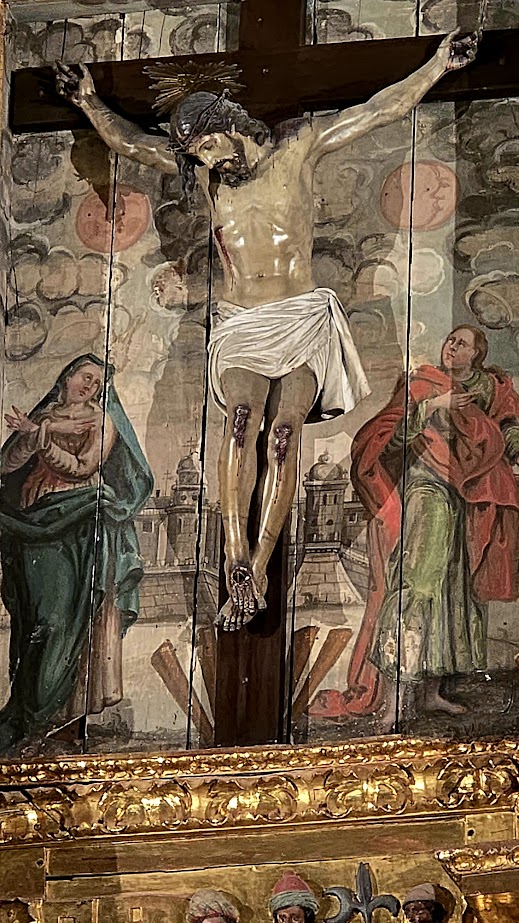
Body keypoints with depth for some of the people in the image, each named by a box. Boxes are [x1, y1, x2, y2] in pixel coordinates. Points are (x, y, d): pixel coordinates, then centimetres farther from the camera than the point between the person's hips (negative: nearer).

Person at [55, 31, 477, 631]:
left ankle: (256, 571, -17)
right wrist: (90, 103, 2)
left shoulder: (295, 151, 3)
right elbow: (129, 143, 13)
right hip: (239, 325, 2)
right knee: (242, 414, -25)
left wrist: (439, 65, 1)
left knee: (283, 429, -18)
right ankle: (237, 565, -32)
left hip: (302, 320, -1)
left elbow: (380, 110, 4)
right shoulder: (205, 172, 11)